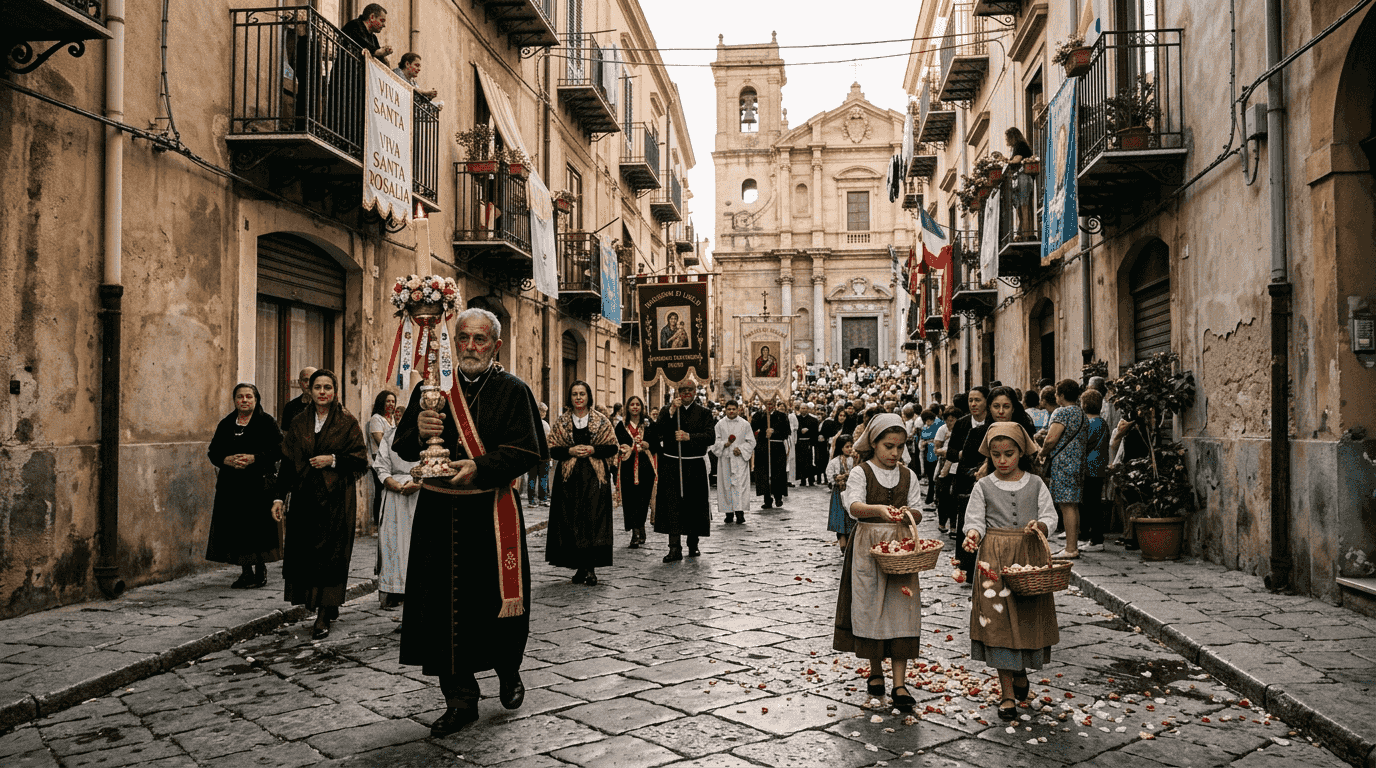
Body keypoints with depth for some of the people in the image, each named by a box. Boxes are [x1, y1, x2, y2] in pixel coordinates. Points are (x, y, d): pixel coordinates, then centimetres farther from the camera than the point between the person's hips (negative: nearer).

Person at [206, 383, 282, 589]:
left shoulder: (266, 423, 1)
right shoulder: (226, 424, 14)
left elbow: (278, 449, -6)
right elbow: (213, 452, 11)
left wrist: (254, 458, -18)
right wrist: (227, 460, -10)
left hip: (259, 483, -4)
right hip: (231, 485, 4)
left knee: (258, 526, -5)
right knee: (235, 528, 3)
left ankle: (260, 572, 6)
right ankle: (246, 571, 14)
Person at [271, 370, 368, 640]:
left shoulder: (348, 423, 0)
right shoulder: (299, 424, 11)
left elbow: (361, 460, -2)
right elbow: (287, 462, 9)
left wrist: (333, 460, -15)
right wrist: (279, 497, 4)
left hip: (336, 499, -4)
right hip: (304, 499, 4)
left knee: (329, 555, -7)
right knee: (305, 554, 5)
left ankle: (323, 618, -3)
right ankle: (329, 607, 24)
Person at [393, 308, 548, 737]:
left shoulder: (513, 391, 0)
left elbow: (527, 452, -8)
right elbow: (401, 447, 8)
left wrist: (480, 468, -22)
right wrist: (419, 433, -15)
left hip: (493, 514, -2)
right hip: (439, 513, 3)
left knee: (499, 602, 4)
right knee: (443, 605, 2)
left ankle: (508, 672, 34)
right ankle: (460, 700, 15)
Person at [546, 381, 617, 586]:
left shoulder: (602, 421, 5)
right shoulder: (561, 422, 9)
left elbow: (613, 447, 4)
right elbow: (552, 450, 6)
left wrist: (593, 450, -11)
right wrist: (570, 451, -11)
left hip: (595, 477, -1)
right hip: (569, 478, 2)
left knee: (594, 521, -8)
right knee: (571, 523, 0)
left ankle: (591, 568, -3)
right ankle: (580, 567, 9)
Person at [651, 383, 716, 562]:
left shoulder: (704, 413, 8)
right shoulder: (666, 410, 9)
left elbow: (709, 438, -5)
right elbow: (656, 432, -7)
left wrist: (688, 437, -19)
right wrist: (671, 412, -14)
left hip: (695, 466, 1)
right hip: (671, 465, -1)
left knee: (694, 505, 7)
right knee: (672, 505, -9)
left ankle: (693, 545, 23)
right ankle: (675, 548, -10)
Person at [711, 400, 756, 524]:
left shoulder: (745, 424, 4)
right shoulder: (720, 424, 6)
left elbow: (751, 441, 5)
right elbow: (715, 441, 4)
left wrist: (741, 449, -10)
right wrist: (725, 444, -14)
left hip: (740, 459, -1)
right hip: (725, 459, 2)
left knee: (740, 485, -10)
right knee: (726, 485, 2)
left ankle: (740, 513, -14)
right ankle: (729, 513, 12)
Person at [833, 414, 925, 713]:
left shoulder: (908, 476, 8)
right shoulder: (860, 473, -4)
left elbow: (918, 513, 6)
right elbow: (854, 505, -22)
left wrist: (909, 513, -17)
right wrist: (879, 510, -41)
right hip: (868, 546, -2)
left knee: (901, 610, -3)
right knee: (870, 608, 4)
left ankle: (899, 684, -2)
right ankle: (876, 672, 23)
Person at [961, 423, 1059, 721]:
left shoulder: (1035, 484, 6)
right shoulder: (983, 486, 3)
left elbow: (1050, 516, 4)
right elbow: (975, 520, -1)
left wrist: (1039, 525, -18)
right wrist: (973, 535, -23)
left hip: (1031, 555, 2)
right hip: (995, 558, -1)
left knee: (1030, 616, 6)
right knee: (998, 619, -5)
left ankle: (1021, 672, 35)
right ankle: (1007, 693, 3)